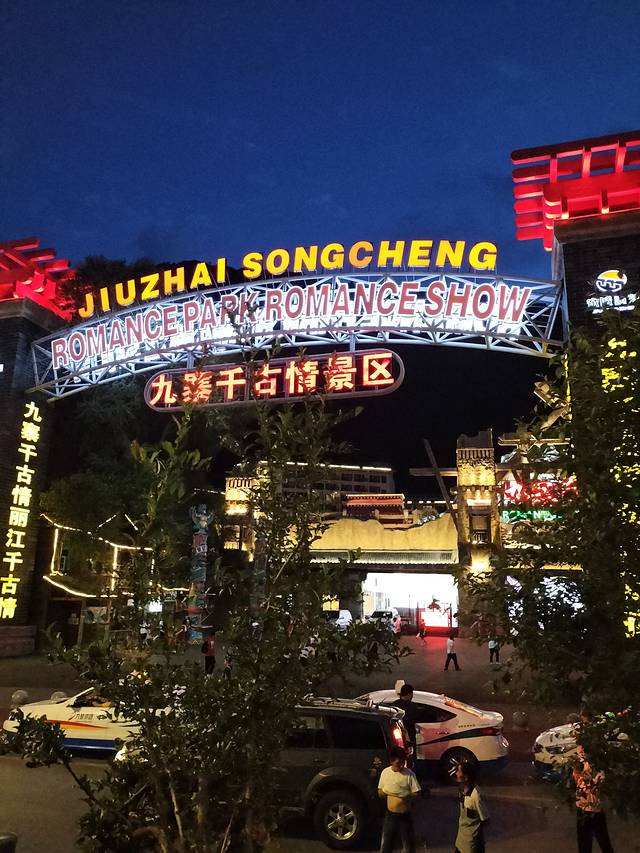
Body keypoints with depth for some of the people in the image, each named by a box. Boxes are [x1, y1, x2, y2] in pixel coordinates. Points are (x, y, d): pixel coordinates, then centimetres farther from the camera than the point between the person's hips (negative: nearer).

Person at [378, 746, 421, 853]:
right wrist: (384, 793, -15)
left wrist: (405, 796, -22)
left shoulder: (409, 774, -13)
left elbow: (416, 795, -10)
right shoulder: (385, 772, -4)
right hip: (390, 815, 2)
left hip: (405, 816, -2)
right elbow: (380, 793, 4)